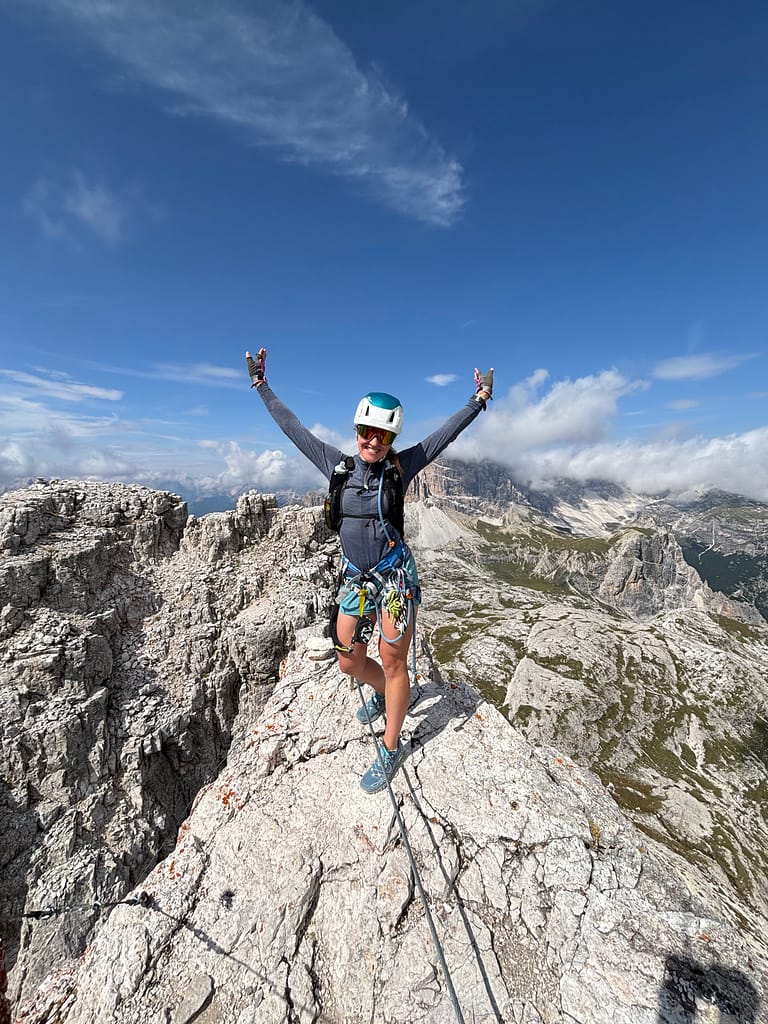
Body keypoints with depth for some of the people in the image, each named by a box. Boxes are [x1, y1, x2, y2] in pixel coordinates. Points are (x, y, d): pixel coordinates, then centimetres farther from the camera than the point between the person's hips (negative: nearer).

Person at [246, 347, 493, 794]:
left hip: (395, 577, -3)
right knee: (350, 662, 16)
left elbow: (446, 434, 0)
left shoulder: (399, 468, -5)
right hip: (355, 578, 4)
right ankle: (384, 694, 49)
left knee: (393, 665, 7)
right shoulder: (337, 465, 1)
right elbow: (293, 428, 7)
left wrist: (479, 400, -2)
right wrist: (263, 387, 11)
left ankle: (391, 749, 30)